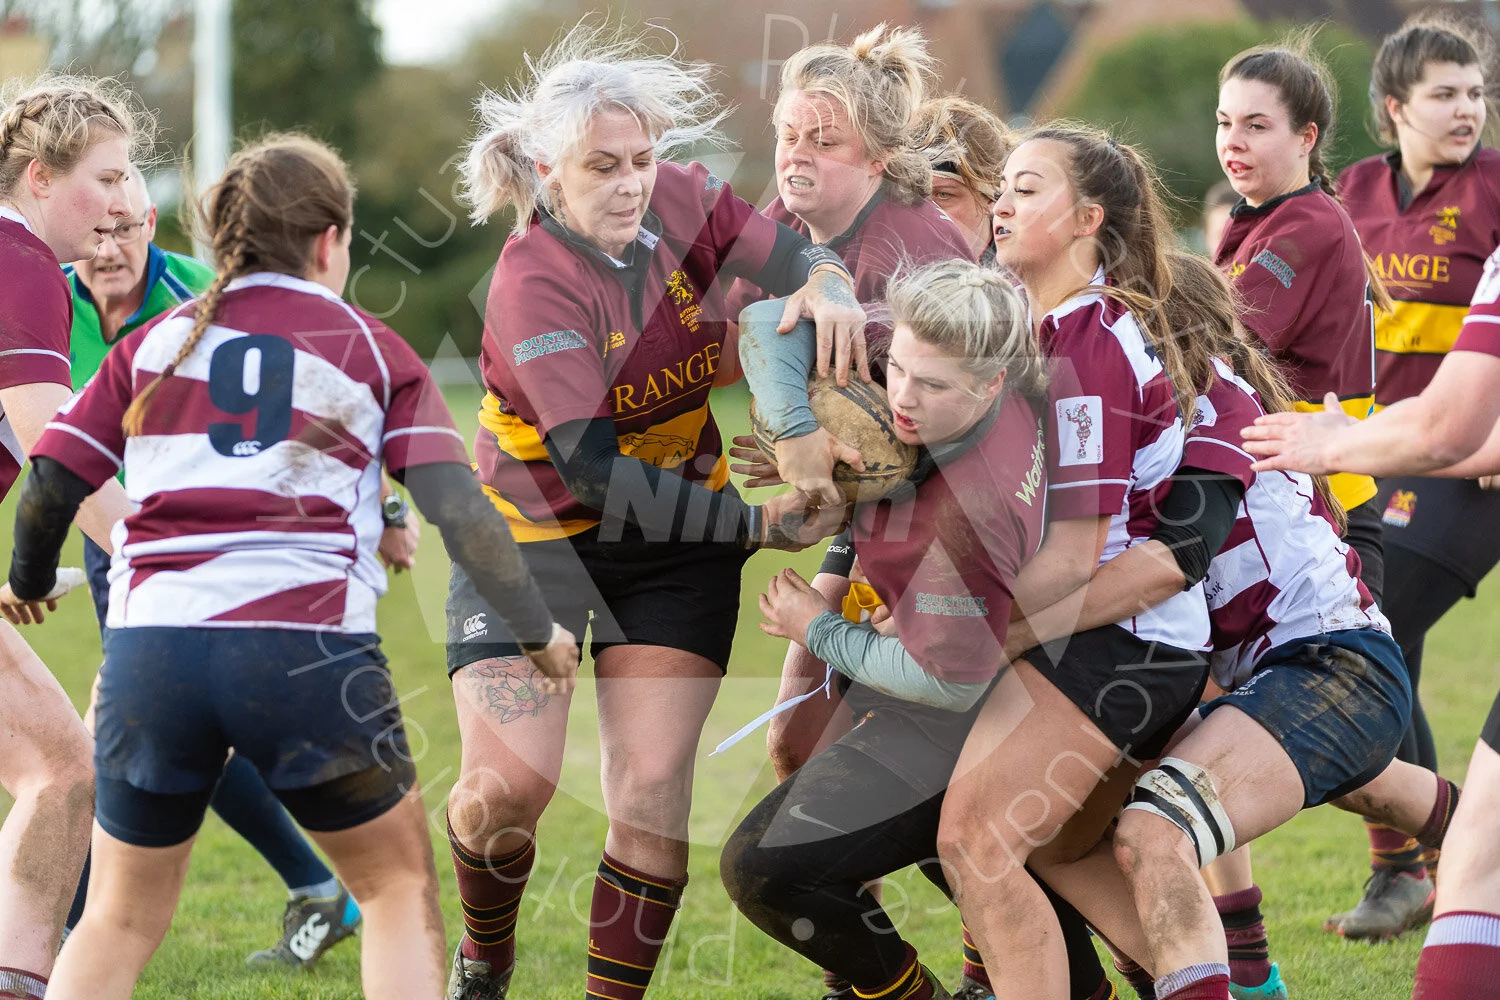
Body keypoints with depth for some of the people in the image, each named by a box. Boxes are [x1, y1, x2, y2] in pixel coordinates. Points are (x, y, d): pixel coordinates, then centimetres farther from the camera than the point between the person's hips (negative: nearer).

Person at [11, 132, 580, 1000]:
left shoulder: (155, 342, 17)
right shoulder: (373, 351, 13)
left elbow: (50, 487, 12)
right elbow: (460, 511, 4)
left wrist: (29, 584, 31)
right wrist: (541, 630, 13)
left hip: (150, 643, 2)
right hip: (307, 648, -2)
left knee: (122, 917, 17)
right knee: (400, 886, 17)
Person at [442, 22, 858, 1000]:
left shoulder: (681, 201, -10)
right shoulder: (534, 283, -24)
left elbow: (796, 255, -4)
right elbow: (596, 470, -29)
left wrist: (826, 286, -30)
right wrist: (758, 522, -32)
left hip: (676, 543, 4)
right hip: (534, 537, -4)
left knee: (652, 798, -7)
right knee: (505, 789, -12)